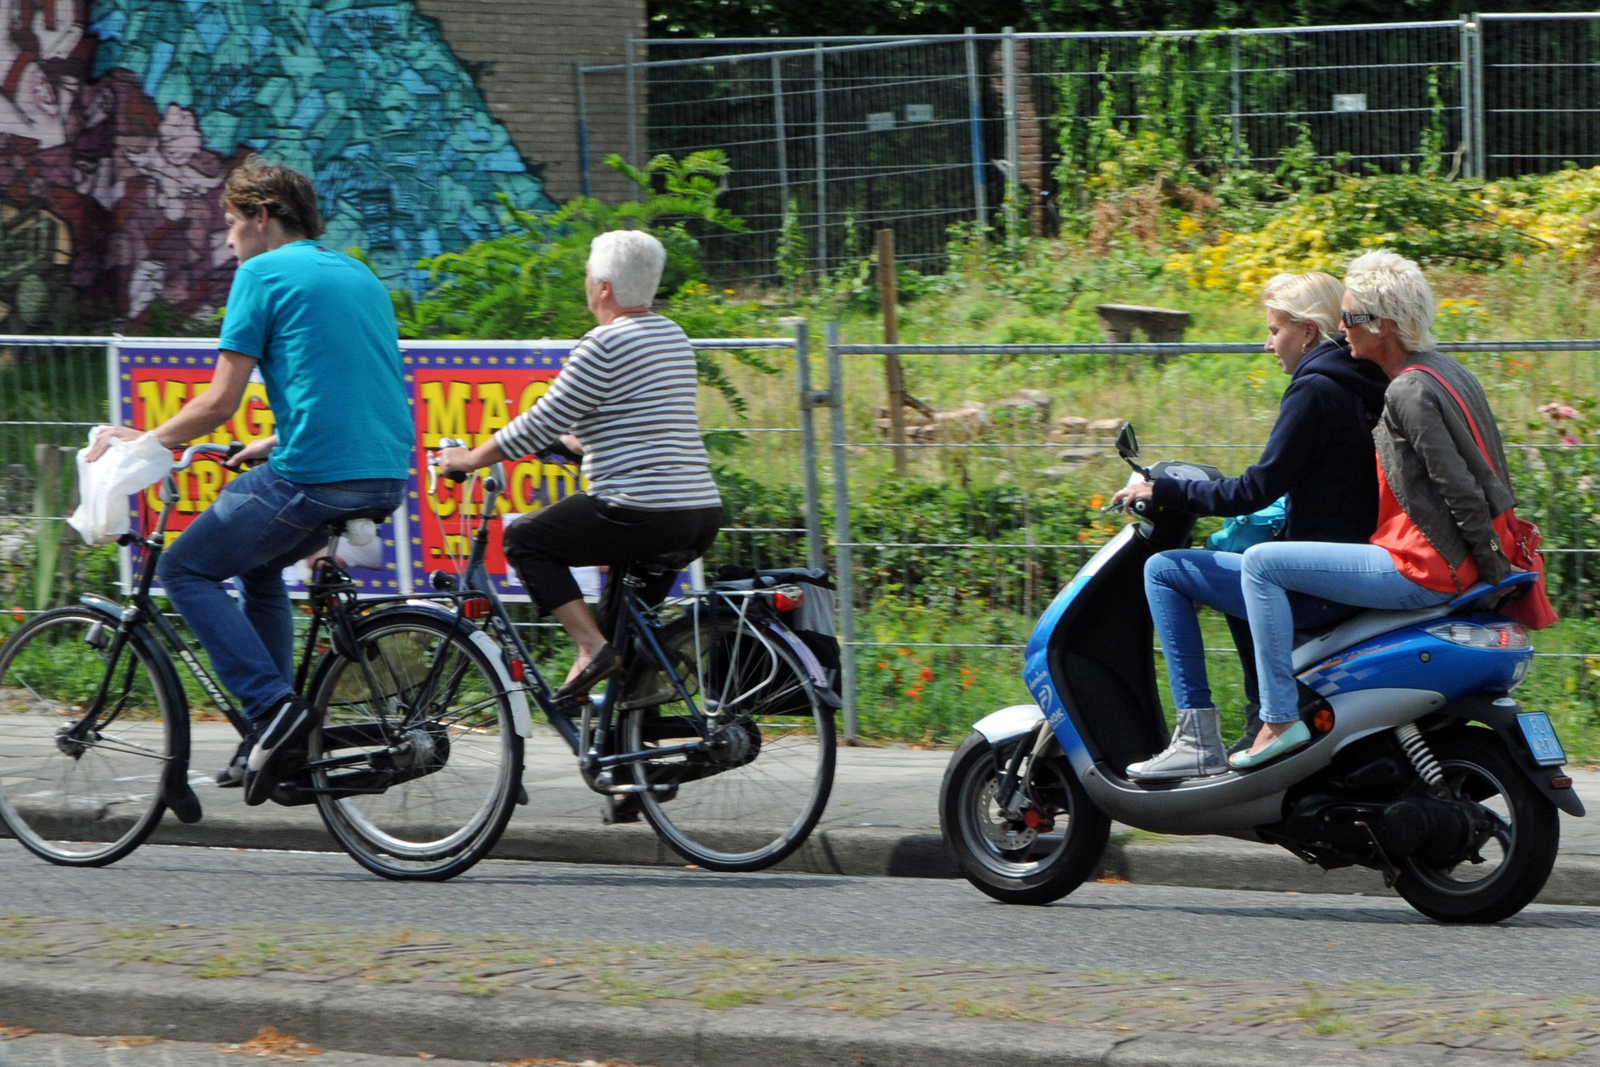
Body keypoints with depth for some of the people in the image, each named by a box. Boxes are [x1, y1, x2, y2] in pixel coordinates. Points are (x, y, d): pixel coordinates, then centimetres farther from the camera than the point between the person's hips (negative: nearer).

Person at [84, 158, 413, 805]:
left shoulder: (263, 274, -2)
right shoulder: (360, 276, 22)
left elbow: (220, 402, -6)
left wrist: (142, 443, 7)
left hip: (312, 480, -8)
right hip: (386, 478, 8)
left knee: (186, 569, 9)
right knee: (256, 562, 29)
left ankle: (273, 706, -7)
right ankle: (272, 739, 23)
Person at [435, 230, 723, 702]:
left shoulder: (604, 344, -9)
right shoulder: (673, 335, 17)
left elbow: (542, 423, -8)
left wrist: (470, 459, 4)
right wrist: (576, 443, 41)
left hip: (643, 514, -9)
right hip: (705, 517, 9)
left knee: (523, 539, 7)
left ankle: (591, 645, -7)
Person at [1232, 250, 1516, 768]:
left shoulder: (1409, 391, -19)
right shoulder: (1445, 370, 12)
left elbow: (1459, 489, -20)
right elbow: (1470, 479, 19)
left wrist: (1493, 569, -14)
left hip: (1419, 569, -11)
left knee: (1262, 563, -12)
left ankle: (1279, 717, -14)